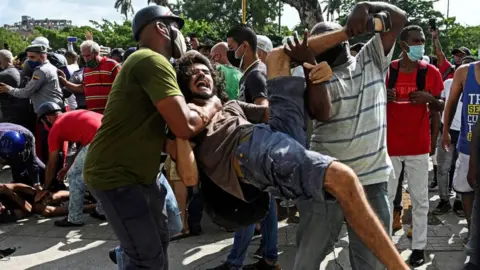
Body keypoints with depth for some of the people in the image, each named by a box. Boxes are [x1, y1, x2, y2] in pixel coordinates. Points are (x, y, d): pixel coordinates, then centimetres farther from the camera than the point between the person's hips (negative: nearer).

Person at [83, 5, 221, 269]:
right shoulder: (153, 61, -18)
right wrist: (212, 106, -8)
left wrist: (199, 108, 1)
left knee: (158, 239, 19)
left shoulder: (147, 61, 15)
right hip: (115, 174, -11)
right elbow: (185, 126, -26)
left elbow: (176, 115, 17)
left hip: (135, 171, 11)